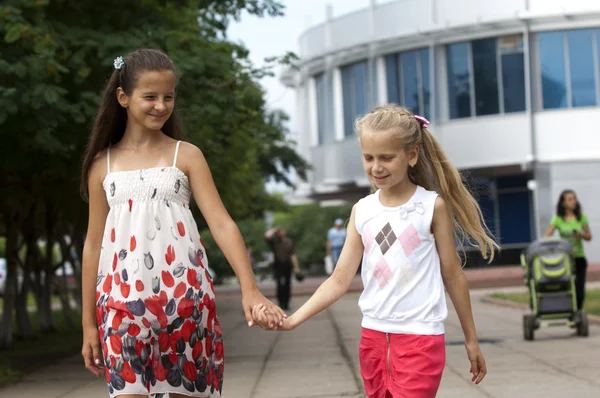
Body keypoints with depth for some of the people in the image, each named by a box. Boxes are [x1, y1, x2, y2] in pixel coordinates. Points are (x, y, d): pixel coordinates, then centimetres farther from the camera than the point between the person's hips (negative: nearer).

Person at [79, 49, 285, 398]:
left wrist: (249, 289, -16)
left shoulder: (187, 156, 4)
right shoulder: (103, 163, 8)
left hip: (184, 300, -1)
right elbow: (94, 243, 11)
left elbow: (221, 224, -3)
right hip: (123, 304, 1)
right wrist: (88, 323, 8)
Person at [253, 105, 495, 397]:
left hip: (420, 339, -5)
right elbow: (340, 280, 2)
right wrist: (291, 320, -10)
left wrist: (471, 340, 6)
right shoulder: (362, 211, 4)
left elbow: (453, 275, 1)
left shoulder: (432, 206, -6)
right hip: (373, 337, 5)